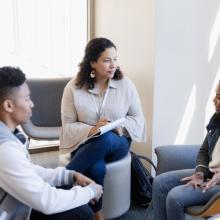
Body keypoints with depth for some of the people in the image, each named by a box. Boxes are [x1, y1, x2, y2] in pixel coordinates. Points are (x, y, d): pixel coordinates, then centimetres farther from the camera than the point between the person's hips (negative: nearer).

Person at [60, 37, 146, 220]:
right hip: (84, 143, -1)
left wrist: (121, 127, -16)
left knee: (107, 139, -38)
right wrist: (91, 130, -22)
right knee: (96, 168, -36)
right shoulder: (73, 87, -6)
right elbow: (68, 125, -3)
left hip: (117, 142, 1)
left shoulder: (125, 84, -2)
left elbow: (137, 118, 6)